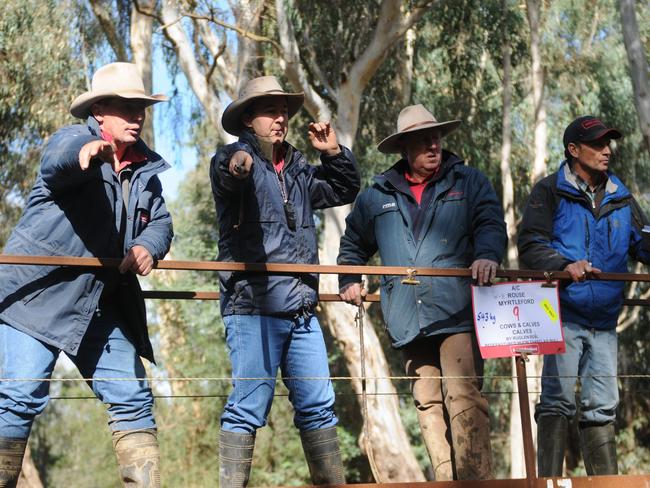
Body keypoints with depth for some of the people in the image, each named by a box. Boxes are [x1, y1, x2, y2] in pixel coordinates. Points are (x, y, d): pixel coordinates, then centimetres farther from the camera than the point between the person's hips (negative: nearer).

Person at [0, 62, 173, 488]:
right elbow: (58, 162, -32)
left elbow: (160, 221, 9)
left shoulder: (146, 169, 12)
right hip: (39, 293, -7)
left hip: (101, 306, 7)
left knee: (133, 399, 6)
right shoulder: (71, 139, -8)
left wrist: (147, 246, -16)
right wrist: (88, 151, -56)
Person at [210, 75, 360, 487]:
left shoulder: (298, 170, 19)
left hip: (301, 309, 7)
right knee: (249, 406, -8)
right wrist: (237, 165, -52)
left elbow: (346, 191, 30)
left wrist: (335, 153, 12)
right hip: (253, 306, -7)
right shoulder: (235, 159, -2)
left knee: (318, 404, 9)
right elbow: (227, 173, -27)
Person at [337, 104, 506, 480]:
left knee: (462, 396, -15)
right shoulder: (378, 195, 16)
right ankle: (446, 479, 13)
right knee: (428, 403, 6)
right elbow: (353, 244, 30)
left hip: (457, 313, -4)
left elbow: (491, 223, -6)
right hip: (409, 320, 4)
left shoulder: (469, 181, 9)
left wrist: (487, 255, -25)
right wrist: (349, 281, 18)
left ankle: (475, 478, -16)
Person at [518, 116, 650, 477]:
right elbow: (530, 245, -8)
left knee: (602, 406, 8)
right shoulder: (550, 192, 0)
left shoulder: (621, 198, 16)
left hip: (604, 320, 5)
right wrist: (565, 265, -24)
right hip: (564, 314, -5)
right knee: (558, 399, -9)